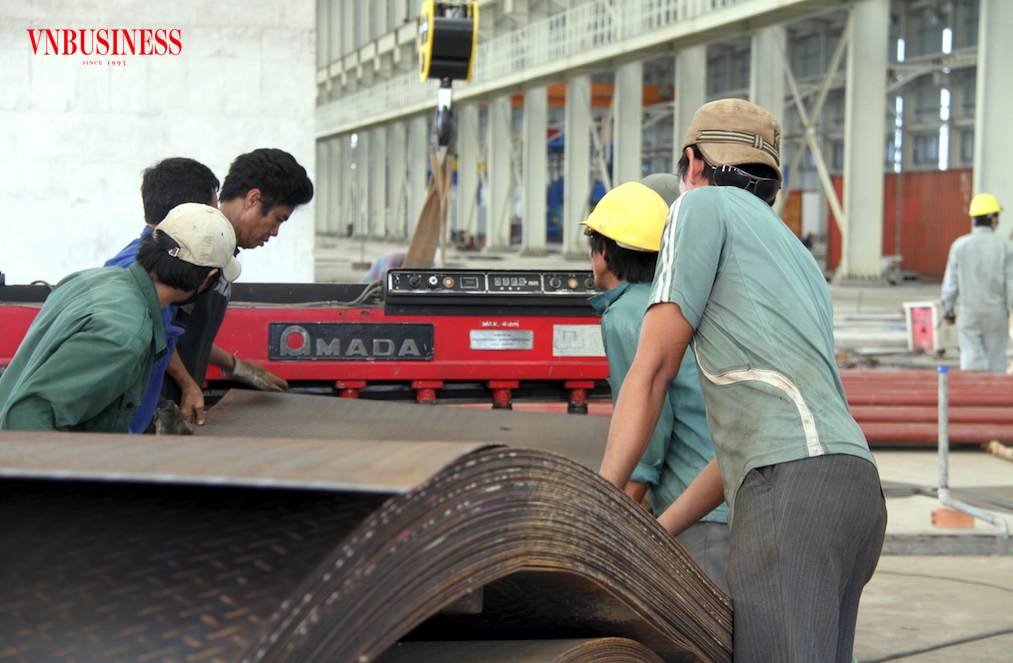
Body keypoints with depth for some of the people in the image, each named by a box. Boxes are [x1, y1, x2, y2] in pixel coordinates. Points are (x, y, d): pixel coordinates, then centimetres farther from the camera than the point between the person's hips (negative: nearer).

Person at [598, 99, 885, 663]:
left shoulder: (704, 205, 11)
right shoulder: (798, 259, 34)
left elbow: (653, 370, 5)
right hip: (857, 487, 9)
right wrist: (651, 534, 31)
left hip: (795, 485, -8)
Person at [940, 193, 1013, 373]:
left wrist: (948, 309, 11)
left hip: (969, 312, 0)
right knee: (996, 358, 10)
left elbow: (951, 282, 1)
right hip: (996, 311, 0)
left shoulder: (960, 245, -2)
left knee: (971, 358, 1)